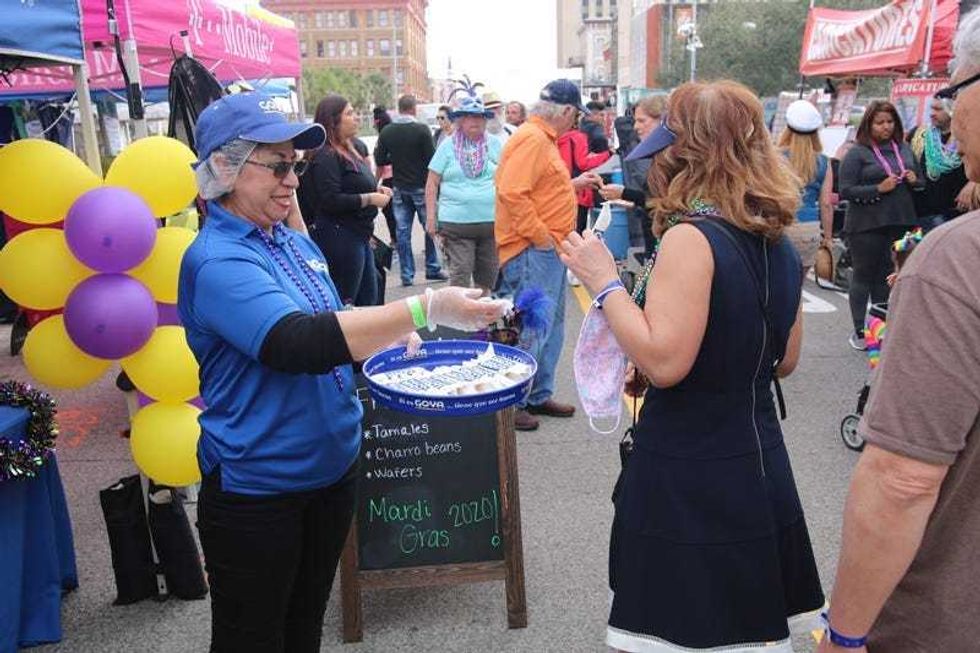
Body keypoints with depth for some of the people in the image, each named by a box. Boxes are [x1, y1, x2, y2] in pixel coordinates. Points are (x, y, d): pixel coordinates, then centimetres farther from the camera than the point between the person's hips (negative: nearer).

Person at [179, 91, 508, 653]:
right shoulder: (216, 262, -21)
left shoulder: (295, 243, 5)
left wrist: (388, 339, -6)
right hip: (256, 491, -7)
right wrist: (425, 309, -38)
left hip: (332, 465, 7)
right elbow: (300, 343, -35)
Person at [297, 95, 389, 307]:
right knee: (345, 302, -3)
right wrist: (369, 199, -17)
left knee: (368, 297, 16)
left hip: (358, 234, 10)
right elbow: (330, 201, -23)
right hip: (339, 236, -10)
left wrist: (376, 189, 8)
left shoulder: (351, 149, 14)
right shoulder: (326, 157, -16)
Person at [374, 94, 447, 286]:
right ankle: (432, 269, 14)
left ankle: (407, 274, 7)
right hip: (420, 186, -3)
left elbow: (380, 160, 4)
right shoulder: (421, 130, -11)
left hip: (399, 188, 3)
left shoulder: (386, 132, 0)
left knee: (402, 232, 5)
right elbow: (431, 159, -11)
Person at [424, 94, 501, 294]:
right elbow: (432, 184, 3)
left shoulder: (494, 144, 8)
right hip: (456, 223, -2)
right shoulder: (448, 146, 4)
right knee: (460, 275, -4)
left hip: (491, 222, 2)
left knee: (487, 276, 11)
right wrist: (431, 217, -3)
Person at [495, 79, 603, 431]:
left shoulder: (543, 138, 18)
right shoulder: (532, 139, -15)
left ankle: (539, 396, 28)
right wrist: (541, 237, -21)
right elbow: (511, 192, -25)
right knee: (531, 331, -6)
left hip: (548, 252, 11)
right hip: (532, 253, -11)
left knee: (551, 329, 17)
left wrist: (574, 184, 23)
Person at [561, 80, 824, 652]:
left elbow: (664, 361, -25)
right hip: (760, 469, 8)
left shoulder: (692, 237, -20)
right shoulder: (780, 246, 5)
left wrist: (605, 283, -17)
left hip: (688, 480, -8)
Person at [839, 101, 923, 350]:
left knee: (888, 276, 10)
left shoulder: (904, 149, 13)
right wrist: (879, 189, -19)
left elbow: (920, 183, 23)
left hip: (900, 224, 5)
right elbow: (845, 191, -11)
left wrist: (914, 180, 0)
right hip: (866, 225, -5)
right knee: (863, 276, 3)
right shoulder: (857, 153, -5)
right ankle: (859, 332, 10)